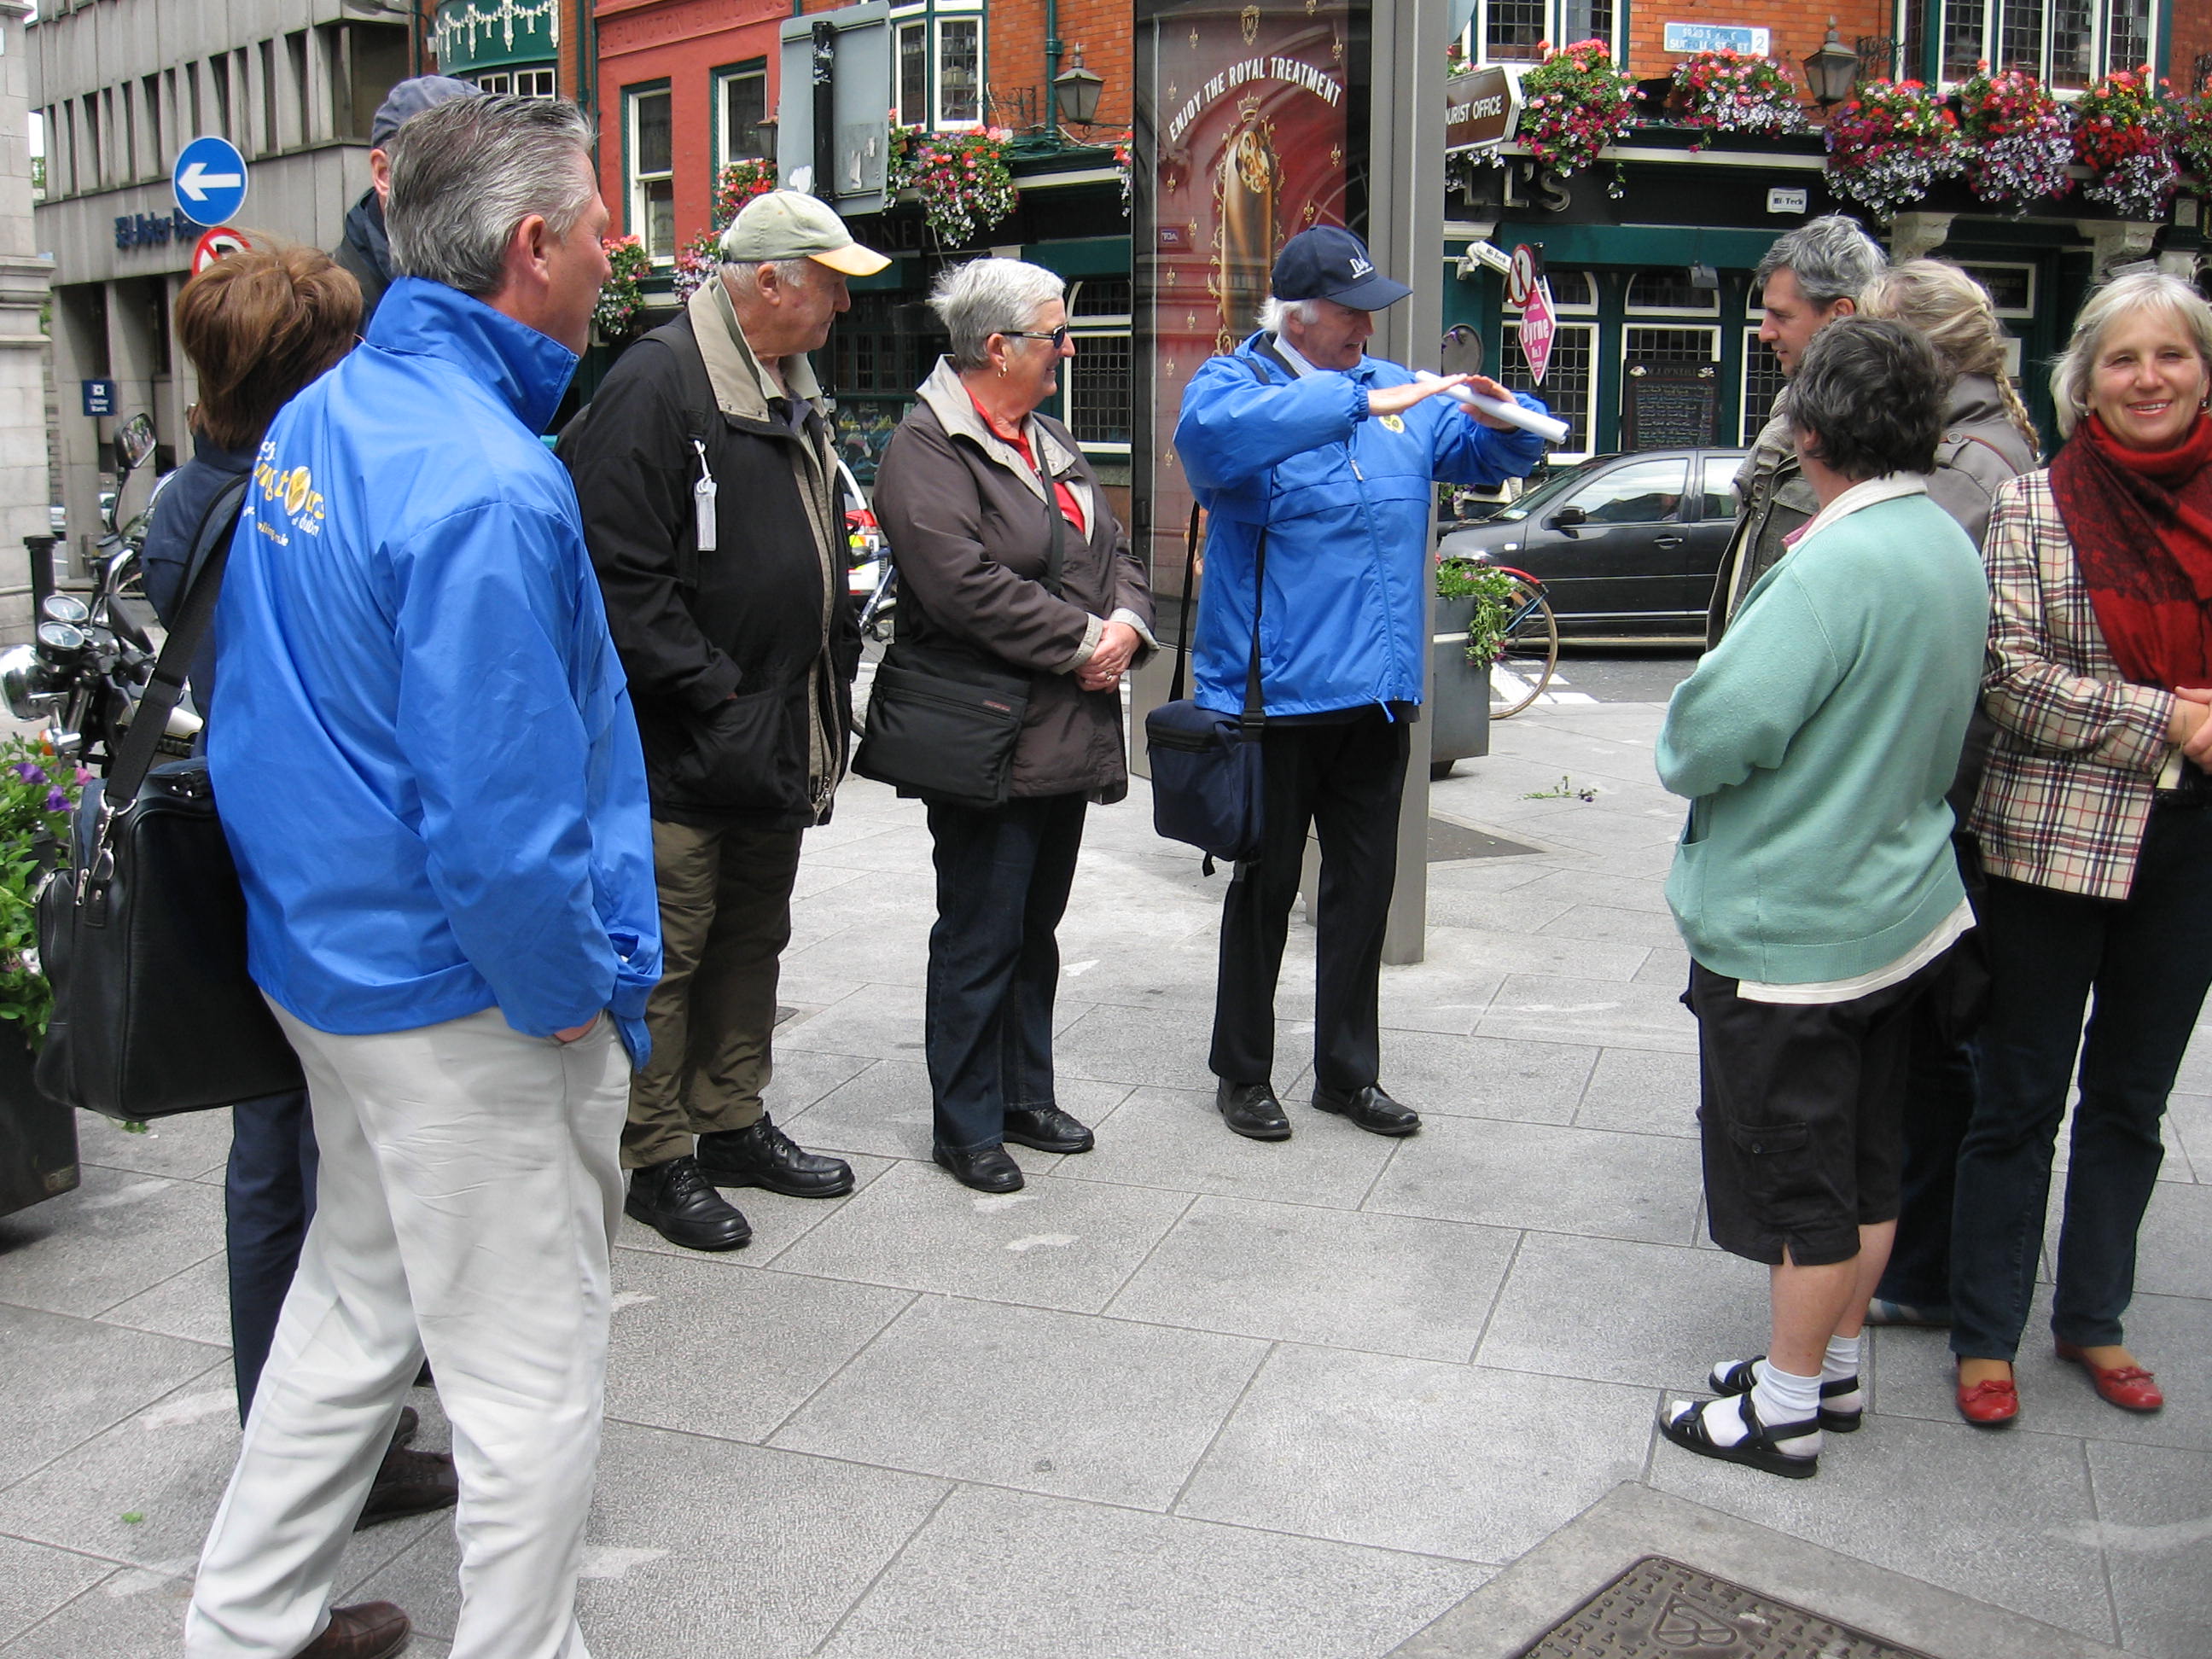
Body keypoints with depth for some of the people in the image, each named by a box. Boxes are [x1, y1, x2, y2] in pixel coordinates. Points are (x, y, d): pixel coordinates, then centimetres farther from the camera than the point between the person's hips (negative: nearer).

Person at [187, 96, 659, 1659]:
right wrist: (571, 998, -13)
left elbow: (270, 709, 15)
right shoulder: (487, 485, -24)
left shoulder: (315, 420, 6)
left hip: (329, 952, 10)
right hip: (466, 1000, -10)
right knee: (534, 1370, 7)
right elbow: (496, 815, -28)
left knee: (356, 1298, 25)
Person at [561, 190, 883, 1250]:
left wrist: (830, 678, 15)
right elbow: (621, 574, -21)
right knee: (670, 951, 0)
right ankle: (659, 1161, 12)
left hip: (777, 736, 9)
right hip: (680, 745, -9)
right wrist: (713, 692, -19)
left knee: (752, 935, 17)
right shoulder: (656, 386, -15)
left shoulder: (793, 390, 15)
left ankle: (734, 1123, 31)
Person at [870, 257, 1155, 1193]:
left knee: (1036, 928, 18)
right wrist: (1082, 641, -17)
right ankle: (966, 1127, 14)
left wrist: (1127, 624, -4)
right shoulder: (926, 450, -12)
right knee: (980, 939, 1)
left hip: (1069, 735, 9)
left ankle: (1026, 1098, 32)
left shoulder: (1049, 442, 17)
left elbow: (1114, 554, 18)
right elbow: (968, 587, -24)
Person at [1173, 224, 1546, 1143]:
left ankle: (1348, 1071, 29)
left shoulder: (1398, 390, 12)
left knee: (1365, 885, 14)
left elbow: (1490, 455, 19)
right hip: (1276, 689, -6)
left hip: (1378, 691, 6)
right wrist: (1360, 403, -34)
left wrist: (1508, 417, -5)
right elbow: (1216, 434, -31)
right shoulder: (1235, 383, -6)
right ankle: (1243, 1073, 24)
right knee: (1266, 884, 7)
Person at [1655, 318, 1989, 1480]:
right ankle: (1835, 1368, 35)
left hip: (1786, 925, -9)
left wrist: (1683, 756, -6)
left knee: (1796, 1176, 5)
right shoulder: (1951, 548, 4)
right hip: (1897, 904, 9)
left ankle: (1785, 1409, 19)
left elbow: (1717, 729, -27)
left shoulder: (1838, 567, -25)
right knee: (1865, 1161, 19)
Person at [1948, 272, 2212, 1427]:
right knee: (2021, 1101, 6)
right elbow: (2013, 678, -11)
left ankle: (2092, 1317, 32)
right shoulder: (2033, 505, -4)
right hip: (2055, 841, -4)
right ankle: (1985, 1334, 19)